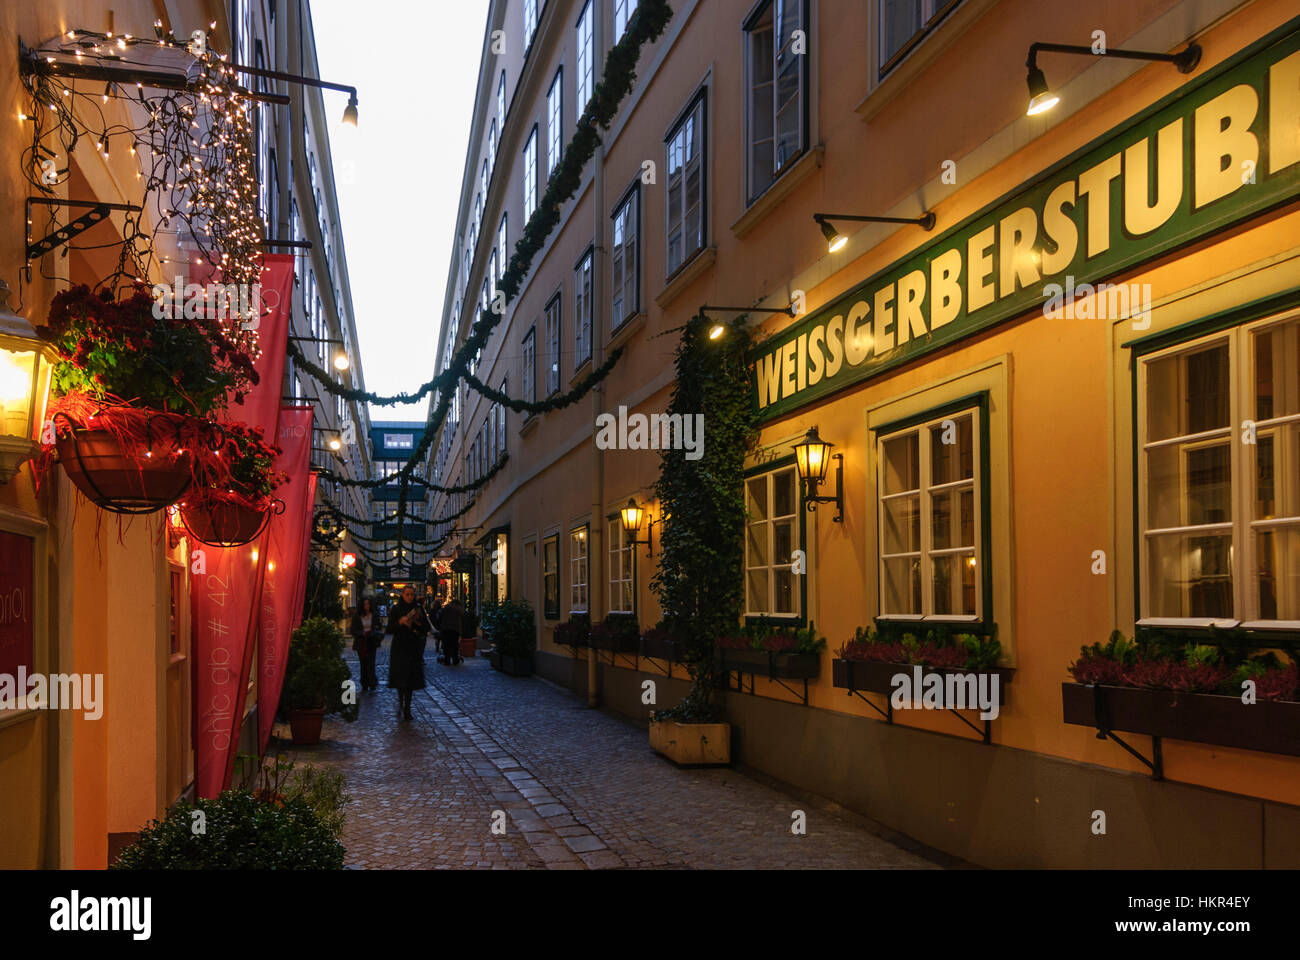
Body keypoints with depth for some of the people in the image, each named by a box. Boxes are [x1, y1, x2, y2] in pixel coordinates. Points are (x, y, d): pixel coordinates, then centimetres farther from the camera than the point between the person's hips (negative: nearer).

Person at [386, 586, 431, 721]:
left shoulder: (419, 609, 8)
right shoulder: (396, 609, 2)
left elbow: (426, 628, 5)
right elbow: (390, 629, -4)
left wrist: (418, 622, -13)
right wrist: (400, 623, -21)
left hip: (414, 648, 2)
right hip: (399, 648, -2)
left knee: (411, 679, 2)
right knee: (401, 677, -13)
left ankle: (407, 708, 9)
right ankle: (400, 703, 6)